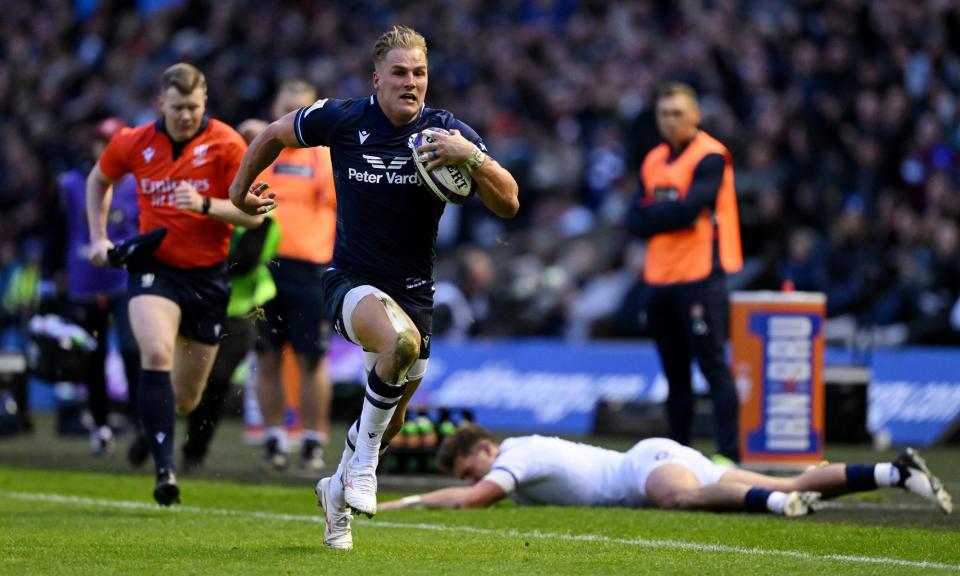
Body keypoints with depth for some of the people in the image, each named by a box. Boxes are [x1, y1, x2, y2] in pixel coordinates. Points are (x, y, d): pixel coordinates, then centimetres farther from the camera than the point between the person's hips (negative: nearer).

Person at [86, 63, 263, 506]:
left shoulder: (226, 144, -8)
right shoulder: (134, 144, -1)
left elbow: (253, 214, -10)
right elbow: (99, 180, 20)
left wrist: (205, 204, -26)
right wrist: (98, 237, 9)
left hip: (207, 274, 0)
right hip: (154, 268, 0)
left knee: (185, 397, 7)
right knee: (156, 353, -30)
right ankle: (164, 469, -30)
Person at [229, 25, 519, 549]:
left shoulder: (448, 133, -9)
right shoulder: (342, 120, -10)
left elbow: (508, 204, -14)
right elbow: (274, 134, 9)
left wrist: (471, 157, -30)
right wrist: (240, 191, 18)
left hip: (412, 289, 3)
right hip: (351, 281, -3)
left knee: (389, 423, 12)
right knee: (402, 340, -37)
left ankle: (338, 493, 44)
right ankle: (363, 466, -17)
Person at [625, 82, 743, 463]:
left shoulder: (710, 157, -6)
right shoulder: (654, 161, 16)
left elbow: (689, 210, -17)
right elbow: (635, 222, 8)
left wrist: (652, 215, -1)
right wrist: (670, 214, -9)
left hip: (700, 278, -7)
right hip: (660, 280, 7)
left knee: (714, 367, -10)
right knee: (675, 374, 11)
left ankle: (729, 455, -12)